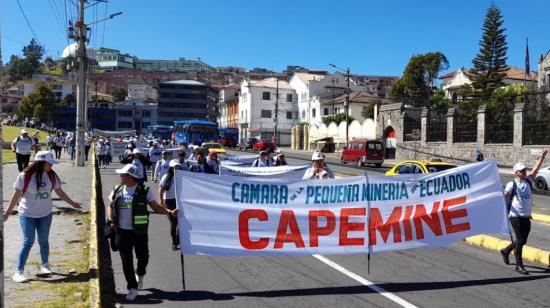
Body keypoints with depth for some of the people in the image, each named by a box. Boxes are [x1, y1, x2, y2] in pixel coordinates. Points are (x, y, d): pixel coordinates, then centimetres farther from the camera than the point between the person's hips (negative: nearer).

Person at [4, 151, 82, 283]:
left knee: (43, 241, 13)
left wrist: (72, 203, 9)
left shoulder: (52, 176, -4)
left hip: (45, 214, 4)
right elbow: (17, 195, -8)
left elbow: (60, 192, 6)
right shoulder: (25, 176, -16)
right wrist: (8, 212, -5)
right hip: (27, 214, -4)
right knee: (28, 242, -5)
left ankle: (45, 265, 31)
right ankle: (19, 271, 3)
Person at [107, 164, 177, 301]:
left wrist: (169, 212, -19)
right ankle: (132, 288, 16)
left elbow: (155, 206, -5)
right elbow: (110, 206, 15)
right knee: (126, 260, 4)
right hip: (122, 231, 3)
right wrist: (111, 220, -1)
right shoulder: (117, 190, 4)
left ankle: (140, 274, 40)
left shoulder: (144, 190, -7)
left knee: (143, 257, 6)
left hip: (139, 231, -2)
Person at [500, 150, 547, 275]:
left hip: (527, 216, 6)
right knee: (520, 240, -6)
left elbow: (536, 169, 7)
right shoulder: (512, 184, -6)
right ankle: (519, 265, 4)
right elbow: (505, 196, -15)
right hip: (516, 216, -6)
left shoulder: (528, 181, 11)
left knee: (523, 240, 12)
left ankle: (506, 251, 36)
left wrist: (543, 156, -1)